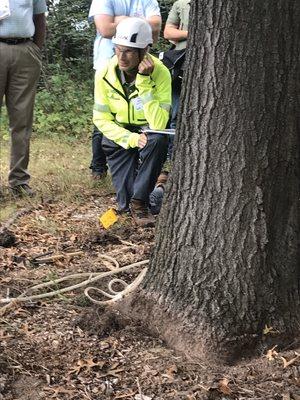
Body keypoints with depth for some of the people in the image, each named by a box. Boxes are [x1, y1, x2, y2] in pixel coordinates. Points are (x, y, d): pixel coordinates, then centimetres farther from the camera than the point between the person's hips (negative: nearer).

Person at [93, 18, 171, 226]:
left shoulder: (160, 73, -23)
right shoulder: (105, 74, -16)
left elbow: (158, 125, -32)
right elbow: (101, 119, -9)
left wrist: (144, 82, -36)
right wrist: (131, 139, -25)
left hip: (147, 132, 0)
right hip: (119, 134, 1)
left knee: (158, 140, -39)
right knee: (126, 205, -16)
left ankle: (140, 201, -21)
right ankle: (130, 203, 23)